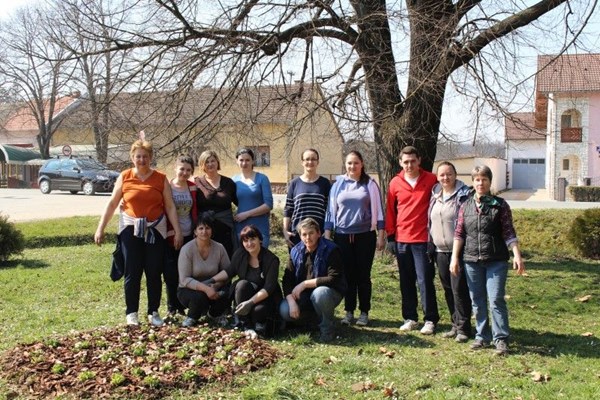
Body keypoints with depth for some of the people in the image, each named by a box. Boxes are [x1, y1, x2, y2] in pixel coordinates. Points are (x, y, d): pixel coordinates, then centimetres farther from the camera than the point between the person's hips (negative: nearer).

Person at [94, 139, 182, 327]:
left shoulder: (161, 178, 2)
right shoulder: (124, 177, 2)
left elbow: (170, 207, 2)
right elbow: (112, 204, 5)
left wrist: (178, 231, -2)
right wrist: (100, 228, 2)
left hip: (155, 230, 0)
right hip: (130, 229, 0)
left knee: (154, 273, 3)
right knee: (132, 273, 1)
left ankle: (154, 312, 15)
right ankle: (131, 313, 12)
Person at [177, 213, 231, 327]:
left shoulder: (219, 248, -7)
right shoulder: (187, 249, -16)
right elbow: (185, 280, -19)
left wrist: (215, 285, -25)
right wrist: (205, 288, -32)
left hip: (213, 288, 3)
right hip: (189, 290, -3)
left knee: (226, 294, -27)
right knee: (200, 296, -36)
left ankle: (214, 314, 8)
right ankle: (191, 317, 0)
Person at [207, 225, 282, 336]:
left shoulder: (271, 260, -19)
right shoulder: (240, 254, -8)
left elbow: (269, 288, -23)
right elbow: (229, 271, 8)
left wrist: (251, 302, -34)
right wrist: (211, 280, -3)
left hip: (265, 297, -3)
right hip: (244, 296, 4)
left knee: (258, 310, -36)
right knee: (242, 284, -30)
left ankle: (260, 322, 3)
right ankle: (245, 324, -17)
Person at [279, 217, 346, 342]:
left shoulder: (331, 250, -16)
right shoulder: (295, 252, 0)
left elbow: (333, 279, -24)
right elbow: (287, 280, -3)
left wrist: (305, 284, -23)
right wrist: (291, 301, -19)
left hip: (330, 293, -4)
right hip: (304, 295, 5)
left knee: (319, 294, -39)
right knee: (285, 311, -21)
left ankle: (327, 327, -10)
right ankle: (313, 318, 9)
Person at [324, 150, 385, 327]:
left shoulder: (370, 184, 3)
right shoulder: (338, 184, 7)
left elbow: (378, 210, 4)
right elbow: (331, 210, 9)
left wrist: (381, 235, 0)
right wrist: (327, 234, 6)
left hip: (365, 235, -1)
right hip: (342, 235, 1)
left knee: (363, 275, 3)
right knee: (347, 275, 4)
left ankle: (364, 312, 12)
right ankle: (349, 312, 13)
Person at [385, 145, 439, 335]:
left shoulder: (431, 180, -3)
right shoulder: (395, 183, 3)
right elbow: (391, 210, 8)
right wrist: (390, 233, 7)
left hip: (423, 239, -3)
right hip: (401, 239, 3)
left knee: (425, 280, -1)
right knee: (406, 281, 10)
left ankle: (430, 320, 9)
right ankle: (410, 318, 20)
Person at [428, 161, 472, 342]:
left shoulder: (464, 194, -8)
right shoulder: (435, 195, 12)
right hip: (441, 251, 7)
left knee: (459, 289, -6)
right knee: (448, 290, 12)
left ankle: (463, 327, 3)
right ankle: (455, 324, 22)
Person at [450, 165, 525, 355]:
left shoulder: (500, 205, 0)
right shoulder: (466, 206, 7)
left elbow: (508, 232, -2)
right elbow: (459, 233, 7)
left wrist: (517, 255, -11)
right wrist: (455, 257, 2)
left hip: (496, 260, -3)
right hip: (472, 260, 3)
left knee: (496, 299, -7)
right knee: (477, 301, 9)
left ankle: (501, 339, 1)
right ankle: (482, 336, 20)